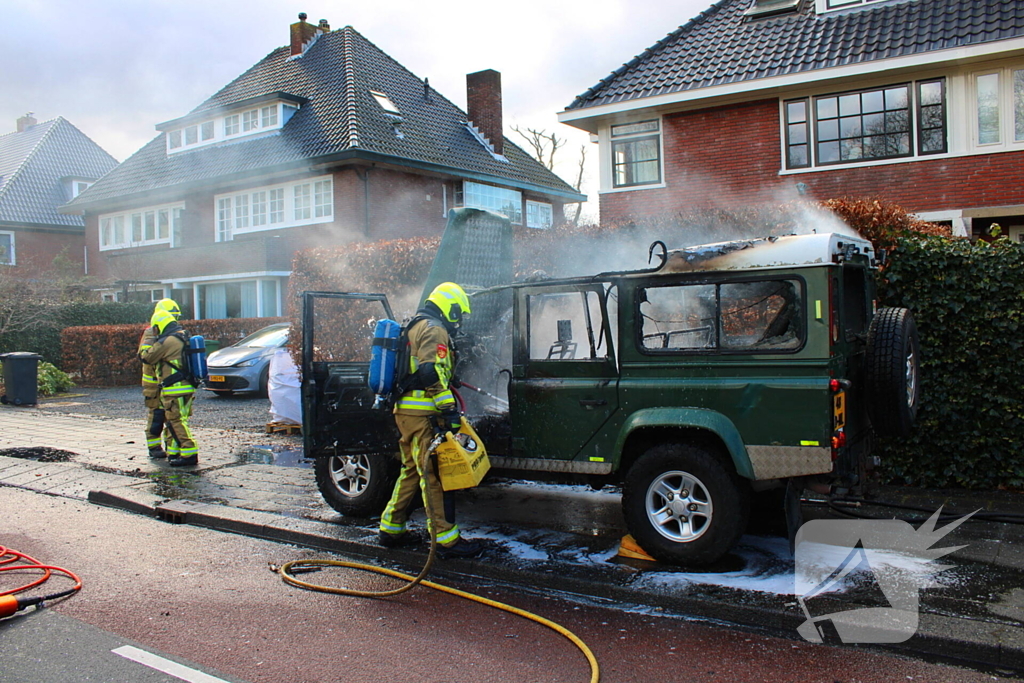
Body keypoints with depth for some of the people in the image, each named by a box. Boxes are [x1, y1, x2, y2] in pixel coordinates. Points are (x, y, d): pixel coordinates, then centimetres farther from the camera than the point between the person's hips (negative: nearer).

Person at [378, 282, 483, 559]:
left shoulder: (413, 327, 23)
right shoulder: (434, 329, -10)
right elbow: (432, 373, -22)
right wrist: (449, 410, -23)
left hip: (405, 409, 10)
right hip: (423, 413, -10)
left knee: (412, 471, 18)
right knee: (434, 474, -8)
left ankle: (391, 529, 24)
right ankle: (447, 539, -5)